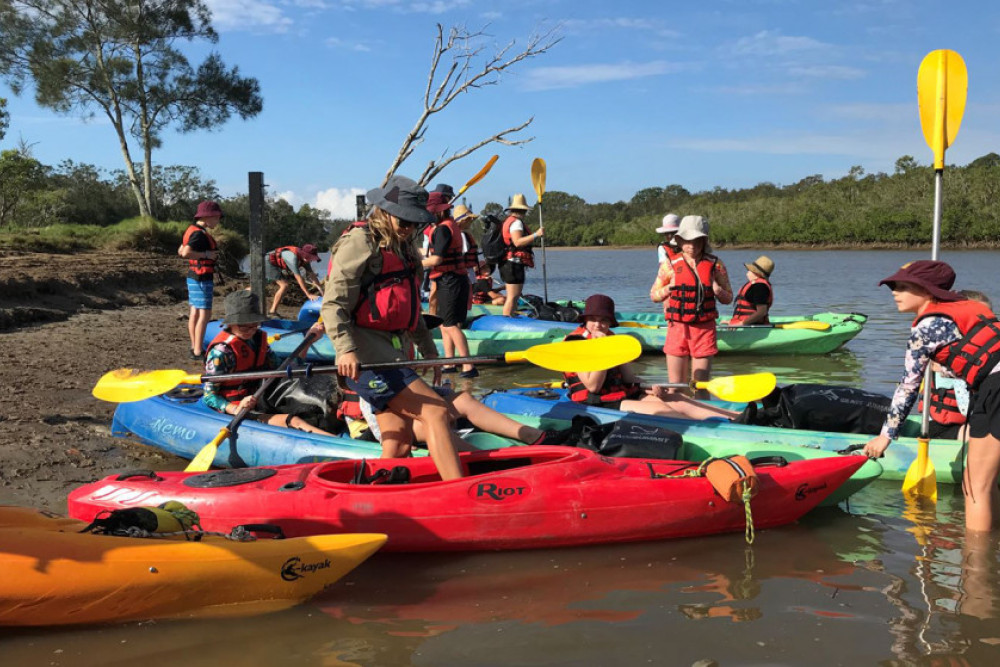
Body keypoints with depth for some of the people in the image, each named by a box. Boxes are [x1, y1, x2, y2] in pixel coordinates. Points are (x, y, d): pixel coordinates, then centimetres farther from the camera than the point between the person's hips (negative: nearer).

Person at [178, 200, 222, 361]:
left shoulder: (192, 229, 12)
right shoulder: (200, 234, -19)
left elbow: (181, 251, 19)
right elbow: (185, 253, -29)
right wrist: (205, 254, -22)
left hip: (193, 275, 11)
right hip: (202, 277, -11)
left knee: (195, 312, 15)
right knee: (204, 314, -9)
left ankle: (194, 348, 23)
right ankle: (198, 352, -9)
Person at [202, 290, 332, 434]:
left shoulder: (258, 339, 9)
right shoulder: (222, 351, -14)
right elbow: (209, 395, -13)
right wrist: (236, 410, -31)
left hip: (258, 405, 11)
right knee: (293, 421, -31)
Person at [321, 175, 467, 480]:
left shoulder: (404, 250, 21)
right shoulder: (359, 243, -7)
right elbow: (333, 304, -15)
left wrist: (428, 349, 27)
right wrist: (345, 349, -28)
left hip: (394, 356, 9)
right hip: (366, 359, -9)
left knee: (397, 446, 6)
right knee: (436, 412, -19)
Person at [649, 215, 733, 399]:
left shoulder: (715, 264, 5)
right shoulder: (670, 264, 4)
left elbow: (729, 298, 12)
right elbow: (653, 295, 12)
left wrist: (718, 291, -10)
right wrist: (668, 290, -9)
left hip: (705, 329, 0)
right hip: (677, 328, 0)